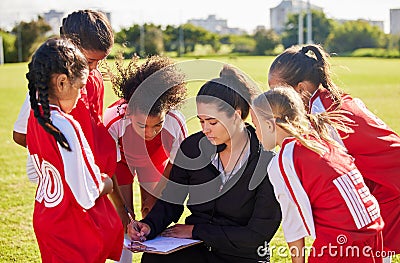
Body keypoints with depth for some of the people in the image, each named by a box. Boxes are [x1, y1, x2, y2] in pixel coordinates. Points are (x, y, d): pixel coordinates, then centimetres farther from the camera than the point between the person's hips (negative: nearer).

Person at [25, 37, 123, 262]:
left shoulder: (35, 117, -1)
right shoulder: (66, 127, -28)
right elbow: (86, 197, -25)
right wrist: (107, 184, -3)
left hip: (45, 220, 8)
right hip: (74, 232, -8)